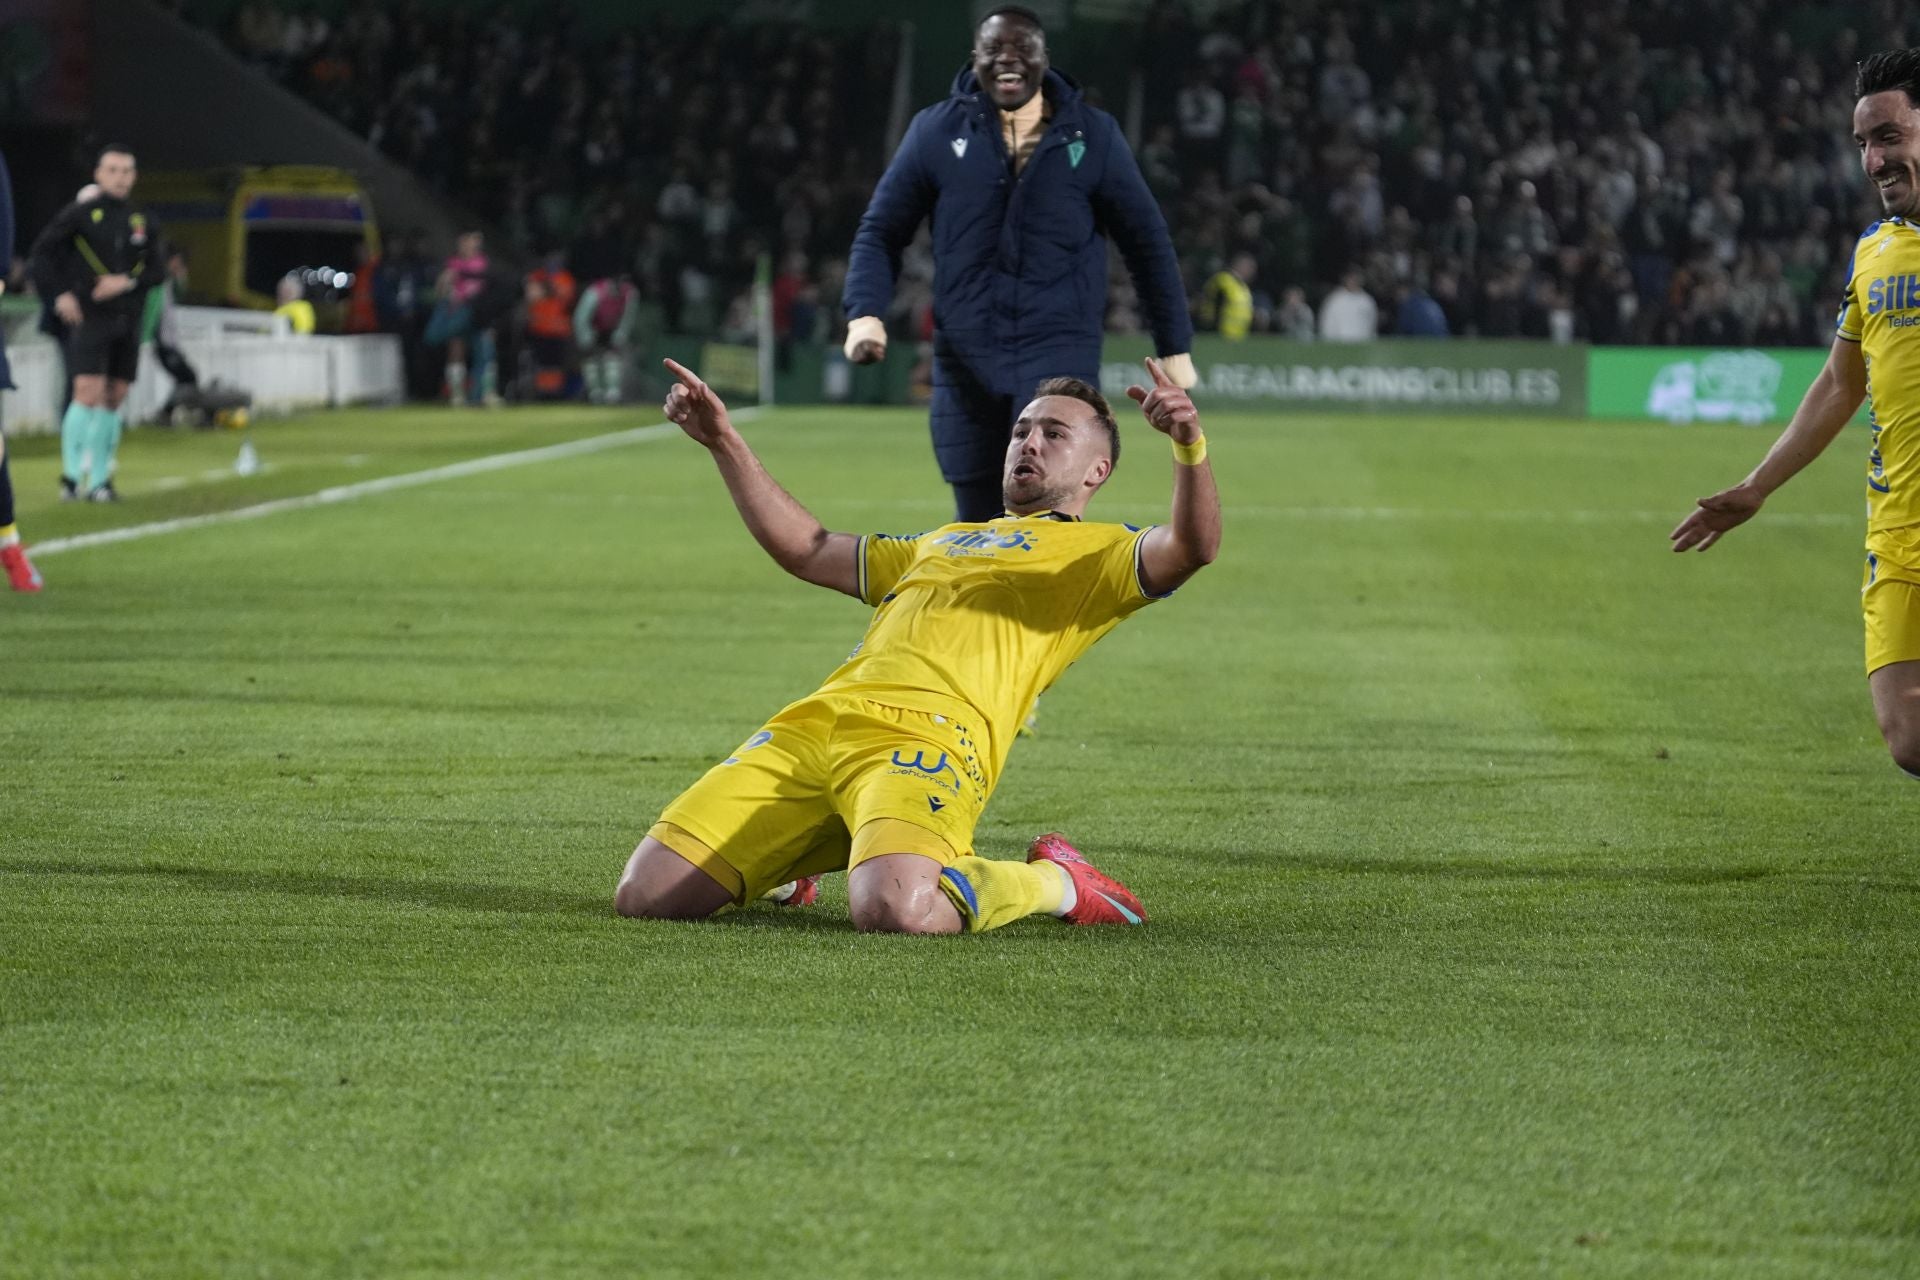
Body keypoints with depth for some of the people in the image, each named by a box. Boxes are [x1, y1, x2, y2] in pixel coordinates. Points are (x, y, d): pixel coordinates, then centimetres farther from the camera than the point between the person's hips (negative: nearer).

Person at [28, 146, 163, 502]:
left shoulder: (143, 222, 9)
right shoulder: (80, 214, -3)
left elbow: (156, 269, 9)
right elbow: (43, 251, 0)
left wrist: (128, 282, -10)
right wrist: (59, 294, -10)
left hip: (128, 320, 5)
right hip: (89, 317, -5)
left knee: (114, 399, 6)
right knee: (88, 393, -14)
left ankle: (100, 479, 13)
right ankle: (71, 475, -6)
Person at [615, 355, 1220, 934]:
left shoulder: (1098, 552, 18)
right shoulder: (943, 542, 39)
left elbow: (1191, 547, -4)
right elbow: (801, 549, 46)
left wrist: (1189, 443, -23)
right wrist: (723, 441, 40)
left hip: (931, 739, -6)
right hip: (812, 725, 6)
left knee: (893, 908, -38)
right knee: (644, 893, -8)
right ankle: (783, 870, 24)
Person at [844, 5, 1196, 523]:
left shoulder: (1092, 136, 2)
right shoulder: (937, 132, 3)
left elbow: (1146, 241, 9)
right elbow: (881, 232, 8)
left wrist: (1176, 349, 10)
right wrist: (866, 314, -9)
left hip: (1060, 351, -2)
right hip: (966, 358, 2)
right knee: (979, 524, 8)